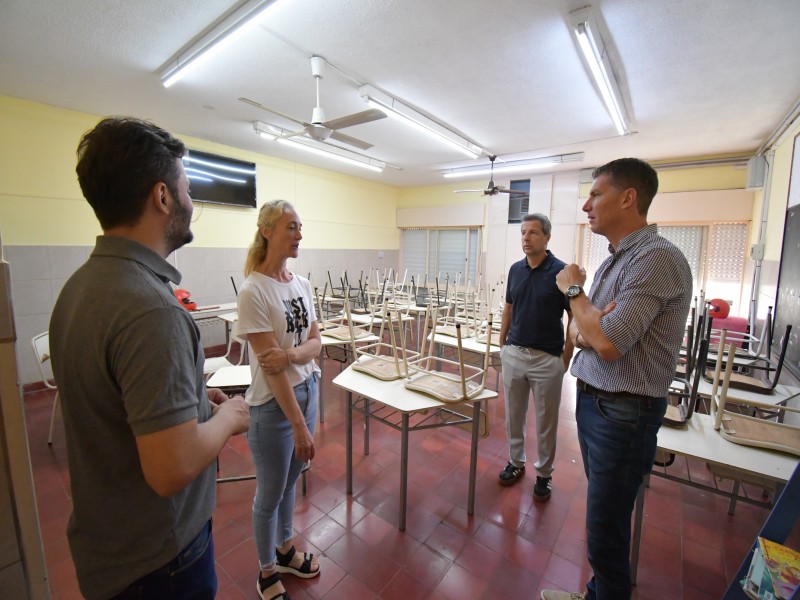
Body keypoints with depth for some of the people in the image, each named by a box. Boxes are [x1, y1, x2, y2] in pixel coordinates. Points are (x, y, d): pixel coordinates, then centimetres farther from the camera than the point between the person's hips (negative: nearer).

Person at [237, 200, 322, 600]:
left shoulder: (301, 283, 2)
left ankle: (285, 550, 51)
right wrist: (299, 424, -18)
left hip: (307, 390, 6)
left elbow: (315, 342, 1)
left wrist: (290, 355, -22)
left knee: (291, 481, 25)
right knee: (270, 492, 16)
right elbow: (270, 366, -20)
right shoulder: (253, 290, -19)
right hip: (272, 403, -6)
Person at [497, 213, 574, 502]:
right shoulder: (515, 269, 5)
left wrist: (566, 356, -8)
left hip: (547, 358, -4)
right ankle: (516, 462, 36)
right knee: (513, 415, 16)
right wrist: (502, 343, 11)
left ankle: (544, 473, 31)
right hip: (513, 354, 5)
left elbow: (576, 317, -7)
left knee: (546, 421, 11)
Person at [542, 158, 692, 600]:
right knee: (602, 512, 23)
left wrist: (574, 289, -12)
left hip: (623, 413, -9)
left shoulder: (656, 257, -18)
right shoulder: (614, 261, 10)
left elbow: (609, 343, -26)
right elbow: (578, 332, 10)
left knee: (605, 532, 6)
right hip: (592, 400, 9)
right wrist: (585, 329, -14)